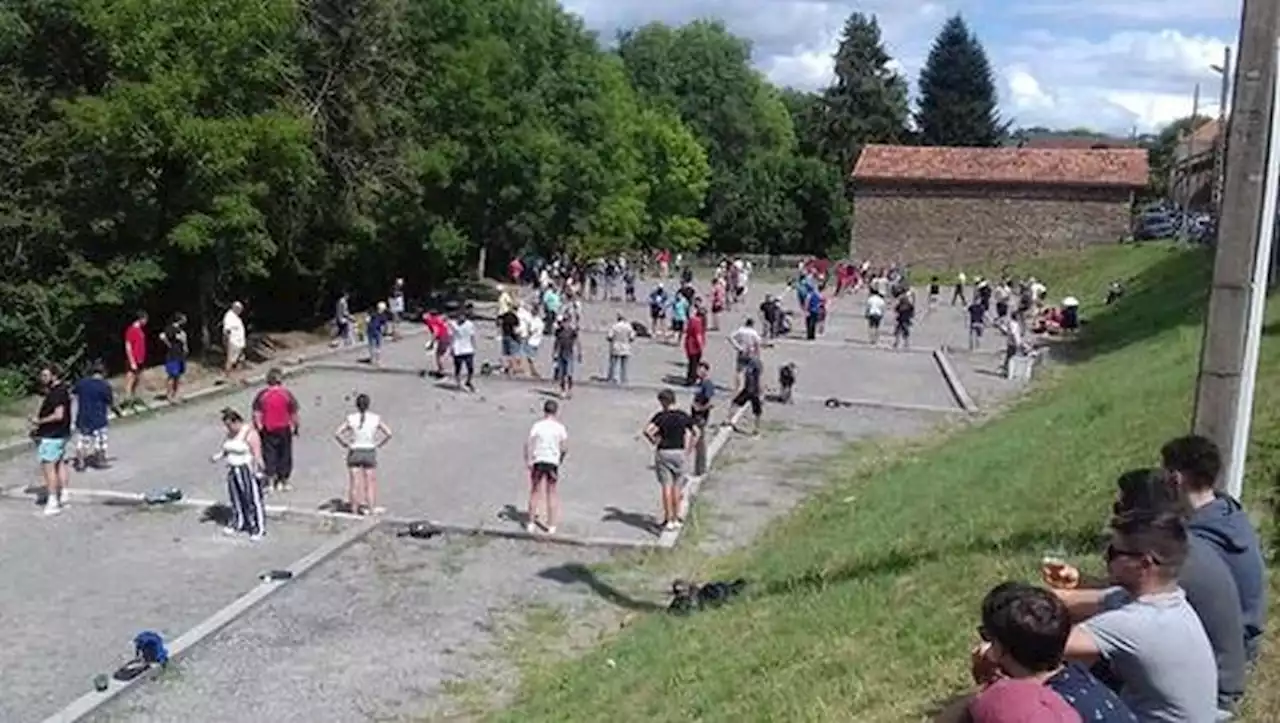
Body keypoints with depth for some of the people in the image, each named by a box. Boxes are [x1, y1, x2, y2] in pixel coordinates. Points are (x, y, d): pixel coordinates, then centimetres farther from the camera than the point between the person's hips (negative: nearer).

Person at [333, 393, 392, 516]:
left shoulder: (351, 418, -8)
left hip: (354, 453, 0)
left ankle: (355, 507, 15)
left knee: (355, 481, 10)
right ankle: (370, 508, 14)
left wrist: (346, 444, -3)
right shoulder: (376, 418, -6)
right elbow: (389, 433, -8)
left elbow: (337, 433, -13)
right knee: (370, 482, 12)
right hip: (370, 453, 0)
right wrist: (378, 444, -1)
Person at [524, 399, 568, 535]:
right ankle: (551, 525, 17)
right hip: (553, 462, 0)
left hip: (538, 461, 0)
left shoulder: (537, 425, -6)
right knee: (551, 494, 12)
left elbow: (528, 444, -11)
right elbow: (565, 448, -4)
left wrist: (528, 461, -7)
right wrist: (561, 459, 13)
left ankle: (531, 523, 20)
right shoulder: (560, 427, -4)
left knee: (535, 492, 13)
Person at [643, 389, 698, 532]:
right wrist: (688, 450, 9)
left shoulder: (661, 416, -9)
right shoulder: (684, 416, 2)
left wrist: (654, 442, -6)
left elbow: (647, 430, -22)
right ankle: (676, 519, 18)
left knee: (666, 487, 0)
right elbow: (696, 432, 6)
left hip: (663, 453, -3)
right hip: (679, 453, 3)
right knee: (676, 487, 13)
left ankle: (668, 521, -1)